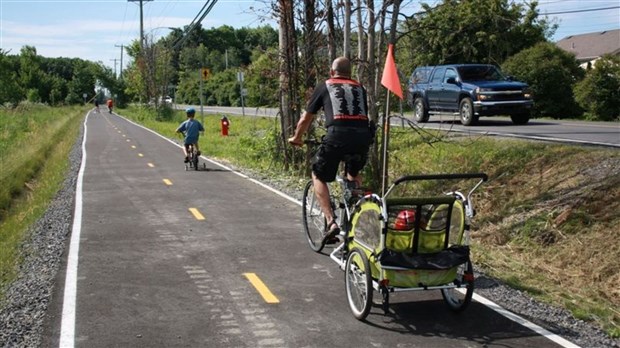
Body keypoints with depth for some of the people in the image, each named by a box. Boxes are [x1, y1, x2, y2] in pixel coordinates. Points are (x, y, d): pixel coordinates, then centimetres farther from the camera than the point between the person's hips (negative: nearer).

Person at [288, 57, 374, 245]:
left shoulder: (324, 86, 20)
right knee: (354, 176, 30)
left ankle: (331, 222, 1)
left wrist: (296, 138, 43)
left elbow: (306, 118, 26)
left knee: (319, 176, 16)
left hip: (337, 134, -3)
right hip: (363, 136, 4)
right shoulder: (359, 88, 28)